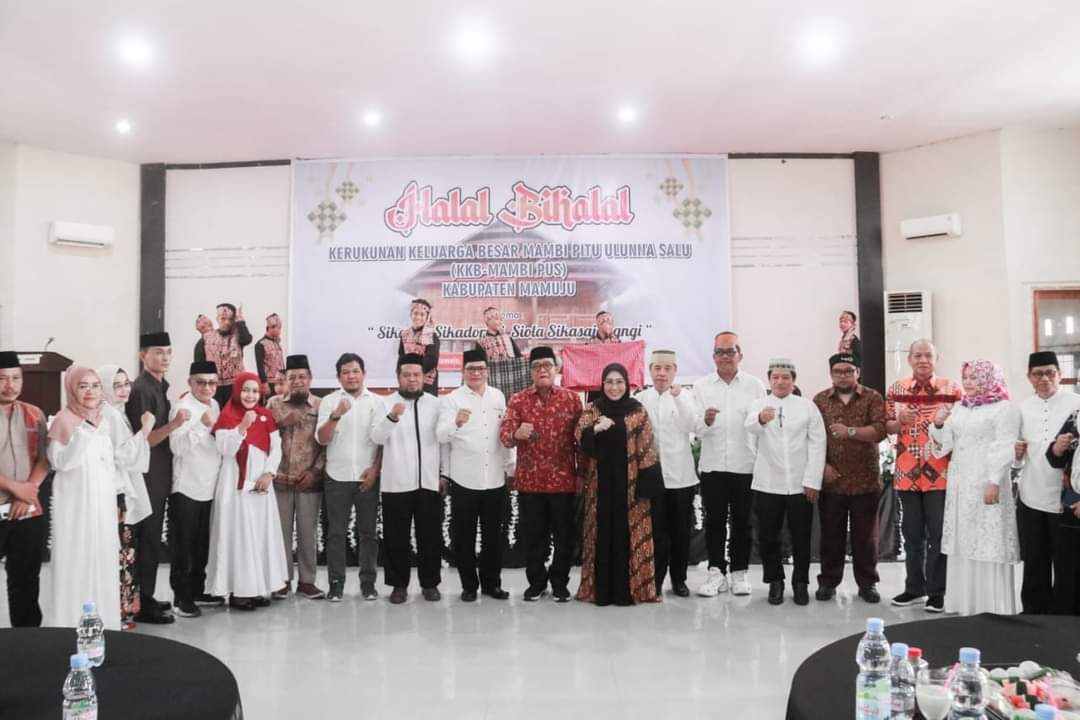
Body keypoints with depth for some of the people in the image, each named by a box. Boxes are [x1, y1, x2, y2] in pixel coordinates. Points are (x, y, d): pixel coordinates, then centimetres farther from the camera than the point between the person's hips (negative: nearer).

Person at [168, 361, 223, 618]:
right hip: (185, 488, -7)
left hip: (208, 487, 7)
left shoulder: (214, 404, 10)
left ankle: (197, 590, 26)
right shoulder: (183, 407, -13)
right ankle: (181, 596, 8)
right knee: (182, 546, 0)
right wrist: (202, 424, -34)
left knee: (202, 545, 15)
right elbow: (178, 446, -26)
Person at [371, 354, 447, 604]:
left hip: (429, 482, 2)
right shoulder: (387, 403, 1)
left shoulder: (435, 404, 8)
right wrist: (392, 417, -28)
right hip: (396, 483, -1)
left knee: (431, 536, 7)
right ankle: (399, 584, 17)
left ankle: (430, 583, 20)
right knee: (396, 537, 5)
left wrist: (444, 474, 8)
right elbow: (376, 438, -11)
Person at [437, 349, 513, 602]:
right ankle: (469, 584, 19)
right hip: (464, 479, -3)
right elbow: (441, 435, -18)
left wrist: (512, 466, 14)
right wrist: (456, 423, -38)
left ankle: (491, 583, 24)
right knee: (464, 535, 6)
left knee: (493, 534, 11)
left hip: (495, 478, 3)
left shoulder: (498, 396, 7)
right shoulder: (452, 399, -5)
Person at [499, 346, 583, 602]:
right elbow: (504, 435, -8)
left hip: (563, 479, 0)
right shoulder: (518, 400, 1)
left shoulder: (572, 398, 3)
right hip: (529, 480, 0)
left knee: (564, 535, 7)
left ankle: (560, 582, 24)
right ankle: (536, 582, 25)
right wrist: (516, 434, -31)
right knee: (533, 535, 9)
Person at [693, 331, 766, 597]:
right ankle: (716, 572, 13)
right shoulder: (702, 387, 4)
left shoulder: (755, 385, 2)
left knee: (742, 521, 8)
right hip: (712, 465, 1)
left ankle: (739, 572, 19)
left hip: (745, 465, 0)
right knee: (714, 521, 5)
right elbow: (696, 429, -2)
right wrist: (706, 421, -25)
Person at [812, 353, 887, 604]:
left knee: (865, 534, 7)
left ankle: (867, 583, 19)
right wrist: (822, 465, -6)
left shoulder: (872, 398, 3)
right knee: (831, 534, 6)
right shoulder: (820, 400, 8)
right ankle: (828, 581, 16)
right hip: (831, 480, 1)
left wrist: (850, 431, -23)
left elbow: (880, 430, -11)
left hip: (865, 480, -1)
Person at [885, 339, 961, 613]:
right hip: (907, 472, 2)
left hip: (940, 473, -2)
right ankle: (914, 587, 23)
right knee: (911, 532, 11)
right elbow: (888, 427, 8)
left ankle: (937, 590, 14)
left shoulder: (951, 388, -1)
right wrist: (901, 421, -12)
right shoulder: (896, 389, 5)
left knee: (939, 533, 3)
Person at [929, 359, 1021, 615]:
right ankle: (965, 602, 17)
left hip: (987, 485, -6)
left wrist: (994, 482, -18)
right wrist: (938, 424, -3)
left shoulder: (1004, 409, -3)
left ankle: (992, 607, 2)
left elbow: (1005, 449, -11)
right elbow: (945, 444, 15)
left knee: (989, 545, -4)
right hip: (959, 484, 7)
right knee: (962, 544, 9)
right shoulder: (959, 409, 16)